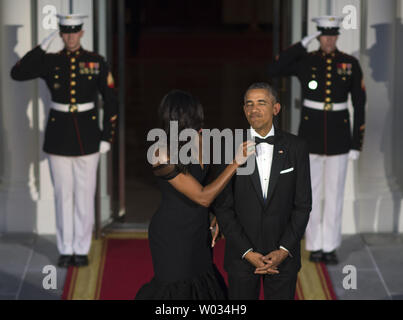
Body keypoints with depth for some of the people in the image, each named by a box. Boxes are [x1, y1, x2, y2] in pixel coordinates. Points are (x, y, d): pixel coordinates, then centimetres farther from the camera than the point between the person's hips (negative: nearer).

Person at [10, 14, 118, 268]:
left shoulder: (96, 62, -1)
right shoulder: (50, 62, 1)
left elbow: (111, 102, 2)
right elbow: (17, 73, -12)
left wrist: (107, 138, -4)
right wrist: (43, 46, -14)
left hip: (87, 137, -1)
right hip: (59, 137, 1)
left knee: (85, 194, 3)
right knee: (63, 194, 5)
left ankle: (82, 249, 13)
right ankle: (66, 250, 14)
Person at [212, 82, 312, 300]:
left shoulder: (296, 147, 0)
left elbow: (303, 205, 0)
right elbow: (222, 207, -4)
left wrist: (284, 250, -9)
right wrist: (247, 252, -11)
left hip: (283, 255, 1)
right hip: (241, 255, 0)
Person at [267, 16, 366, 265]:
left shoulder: (351, 64, -1)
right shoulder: (306, 61, -2)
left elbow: (359, 105, 0)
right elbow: (274, 71, -19)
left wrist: (357, 144, -4)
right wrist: (303, 44, -17)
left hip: (339, 135, 0)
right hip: (311, 135, 0)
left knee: (335, 193, 4)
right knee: (312, 193, 4)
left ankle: (330, 248, 13)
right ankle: (315, 246, 15)